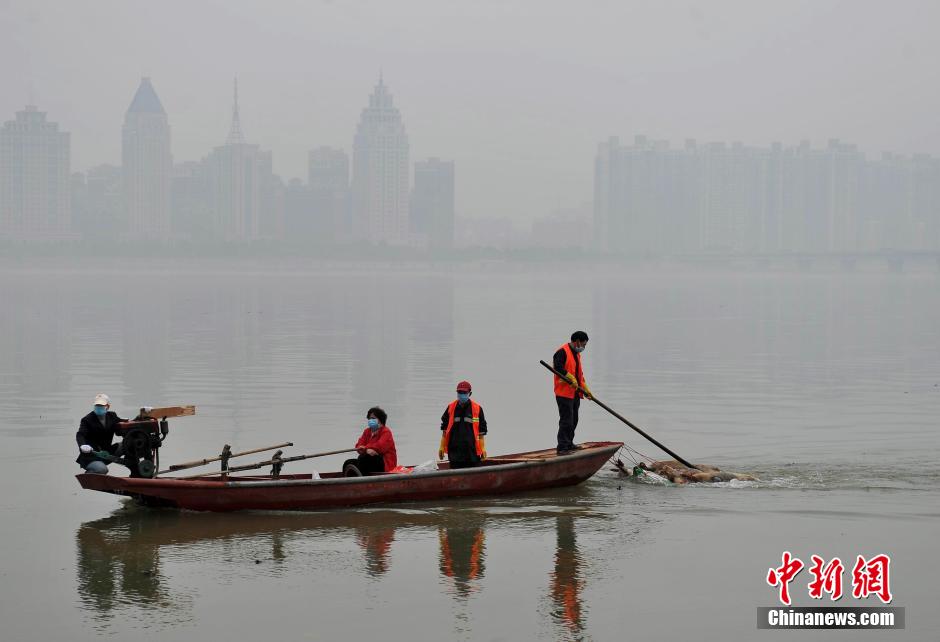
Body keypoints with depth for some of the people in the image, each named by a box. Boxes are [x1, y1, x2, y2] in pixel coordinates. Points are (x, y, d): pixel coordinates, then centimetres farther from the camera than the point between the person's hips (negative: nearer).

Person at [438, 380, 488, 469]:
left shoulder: (477, 409, 1)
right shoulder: (450, 408, 6)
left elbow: (482, 431, 4)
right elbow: (444, 429, 11)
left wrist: (483, 448, -1)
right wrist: (442, 447, 7)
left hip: (472, 451, -1)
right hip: (454, 449, 2)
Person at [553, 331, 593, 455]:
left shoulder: (577, 354, 20)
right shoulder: (563, 352, -12)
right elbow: (558, 368, -26)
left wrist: (585, 388, 19)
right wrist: (571, 378, -22)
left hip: (575, 393, 10)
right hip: (564, 393, -10)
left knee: (573, 420, 16)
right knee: (566, 420, -12)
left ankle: (569, 444, 27)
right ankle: (562, 448, -12)